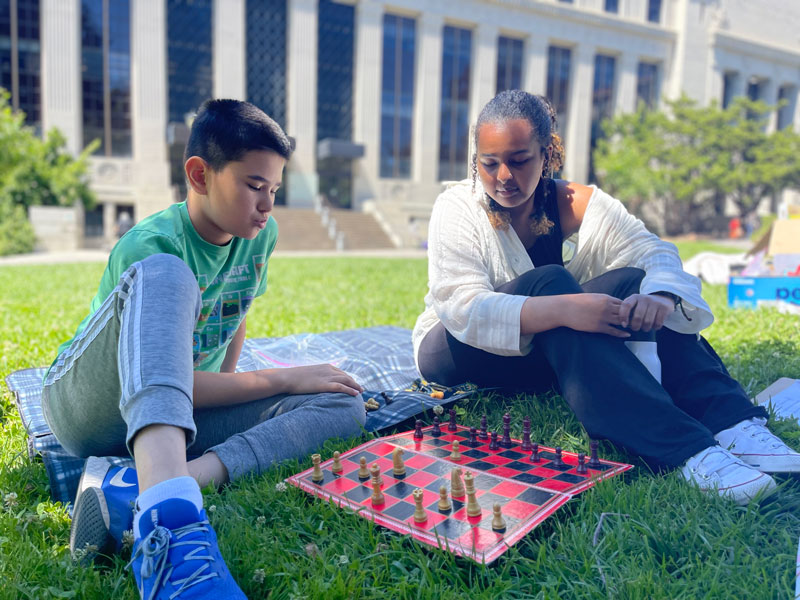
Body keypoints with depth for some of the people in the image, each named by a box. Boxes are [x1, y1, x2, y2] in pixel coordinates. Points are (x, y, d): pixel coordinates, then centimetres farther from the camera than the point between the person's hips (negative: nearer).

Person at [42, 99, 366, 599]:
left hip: (185, 414, 6)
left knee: (345, 404, -17)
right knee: (164, 275, -35)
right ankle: (166, 514, -55)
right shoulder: (148, 245, -20)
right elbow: (173, 380, -24)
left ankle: (130, 489, -34)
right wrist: (284, 379, -19)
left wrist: (227, 384, 8)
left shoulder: (261, 235, 0)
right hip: (88, 404, -5)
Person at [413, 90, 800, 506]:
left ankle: (732, 423, -30)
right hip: (459, 354, -3)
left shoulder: (578, 205, -5)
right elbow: (464, 309, -28)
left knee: (633, 283, -20)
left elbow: (655, 252, -13)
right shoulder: (456, 209, -15)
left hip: (555, 354, 4)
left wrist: (660, 296, -38)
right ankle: (684, 450, -42)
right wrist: (564, 310, -43)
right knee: (548, 281, -33)